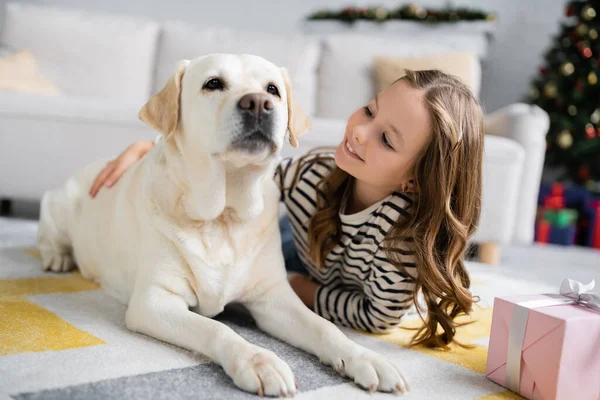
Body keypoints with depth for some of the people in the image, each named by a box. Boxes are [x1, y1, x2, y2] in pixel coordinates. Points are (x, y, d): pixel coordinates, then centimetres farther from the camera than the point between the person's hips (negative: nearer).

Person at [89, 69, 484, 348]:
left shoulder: (407, 226, -45)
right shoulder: (314, 172, -34)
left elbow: (379, 317, -31)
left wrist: (298, 287, -22)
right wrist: (145, 148, -28)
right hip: (312, 255, 3)